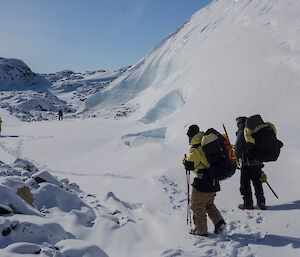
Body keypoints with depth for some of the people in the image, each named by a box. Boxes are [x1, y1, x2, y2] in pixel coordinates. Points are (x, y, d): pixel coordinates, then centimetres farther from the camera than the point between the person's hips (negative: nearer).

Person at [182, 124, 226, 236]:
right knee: (209, 204, 24)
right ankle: (219, 222, 12)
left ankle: (201, 230, 13)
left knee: (197, 206, 8)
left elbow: (189, 166, -16)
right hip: (214, 181, 8)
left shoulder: (195, 151, -16)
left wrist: (185, 159, 4)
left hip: (202, 182, -8)